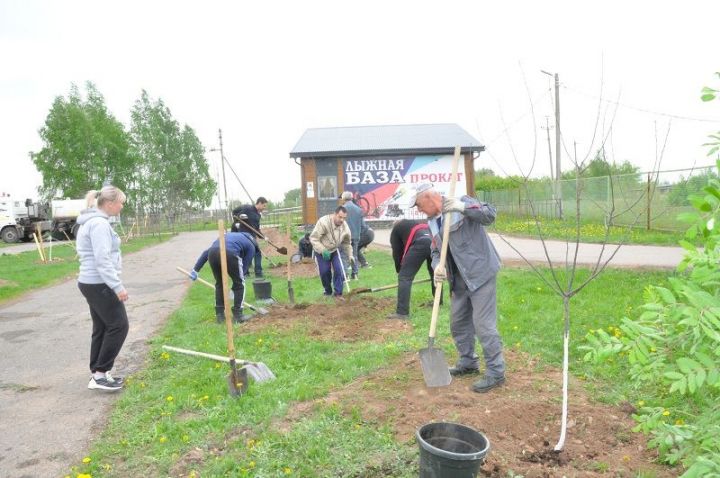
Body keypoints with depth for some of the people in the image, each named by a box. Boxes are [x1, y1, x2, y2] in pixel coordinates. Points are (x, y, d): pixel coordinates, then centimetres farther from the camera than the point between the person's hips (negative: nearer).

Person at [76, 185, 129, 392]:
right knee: (118, 325, -3)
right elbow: (102, 260, -24)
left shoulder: (93, 221, 15)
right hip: (99, 284, -10)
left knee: (101, 328, 13)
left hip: (92, 283, 10)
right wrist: (117, 286, -23)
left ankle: (97, 375, 19)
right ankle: (100, 374, 2)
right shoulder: (100, 223, -18)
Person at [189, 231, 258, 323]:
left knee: (219, 283, 25)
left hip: (212, 252, 5)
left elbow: (206, 252, 31)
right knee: (239, 283, 17)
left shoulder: (229, 235, 40)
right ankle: (237, 314, 18)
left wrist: (195, 269, 27)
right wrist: (233, 290, 26)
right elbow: (244, 267, 20)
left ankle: (219, 315, 29)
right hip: (229, 253, -5)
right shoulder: (251, 246, 26)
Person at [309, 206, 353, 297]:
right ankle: (328, 291, 23)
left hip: (334, 250, 3)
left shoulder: (345, 226, -13)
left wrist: (350, 255, -2)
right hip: (321, 251, -3)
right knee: (324, 272, -2)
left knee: (339, 270, -10)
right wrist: (322, 250, -36)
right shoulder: (323, 222, -30)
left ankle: (338, 293, 1)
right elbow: (313, 238, -28)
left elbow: (346, 243, 4)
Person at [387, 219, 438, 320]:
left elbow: (397, 252, 24)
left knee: (404, 277, -2)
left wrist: (399, 270, 35)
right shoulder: (420, 223, 45)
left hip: (420, 243, -6)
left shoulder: (396, 229, 30)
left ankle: (402, 312, -7)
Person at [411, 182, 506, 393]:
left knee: (484, 324, -6)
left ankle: (496, 372, 7)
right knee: (458, 323, 17)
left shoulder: (462, 202, -11)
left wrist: (462, 207, -32)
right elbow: (436, 251, 12)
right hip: (459, 279, 9)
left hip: (480, 274, -8)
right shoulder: (432, 222, 12)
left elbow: (490, 215, -21)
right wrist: (438, 266, -10)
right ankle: (467, 362, 35)